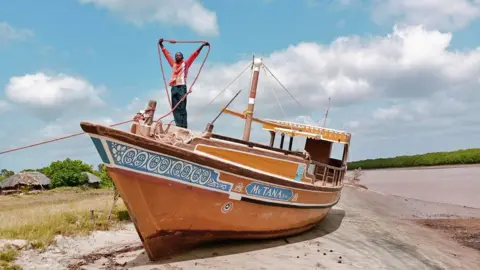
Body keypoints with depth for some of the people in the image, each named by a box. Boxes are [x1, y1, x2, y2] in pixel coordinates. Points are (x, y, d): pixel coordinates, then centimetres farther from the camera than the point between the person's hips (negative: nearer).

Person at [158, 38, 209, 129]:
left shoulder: (185, 64, 11)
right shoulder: (173, 64, 20)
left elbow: (194, 55, 7)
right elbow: (167, 54, 30)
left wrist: (202, 46, 4)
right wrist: (161, 44, 38)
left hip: (182, 87, -5)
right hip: (174, 87, 5)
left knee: (182, 108, -8)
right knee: (175, 108, -2)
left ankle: (184, 126, -12)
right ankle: (178, 125, -3)